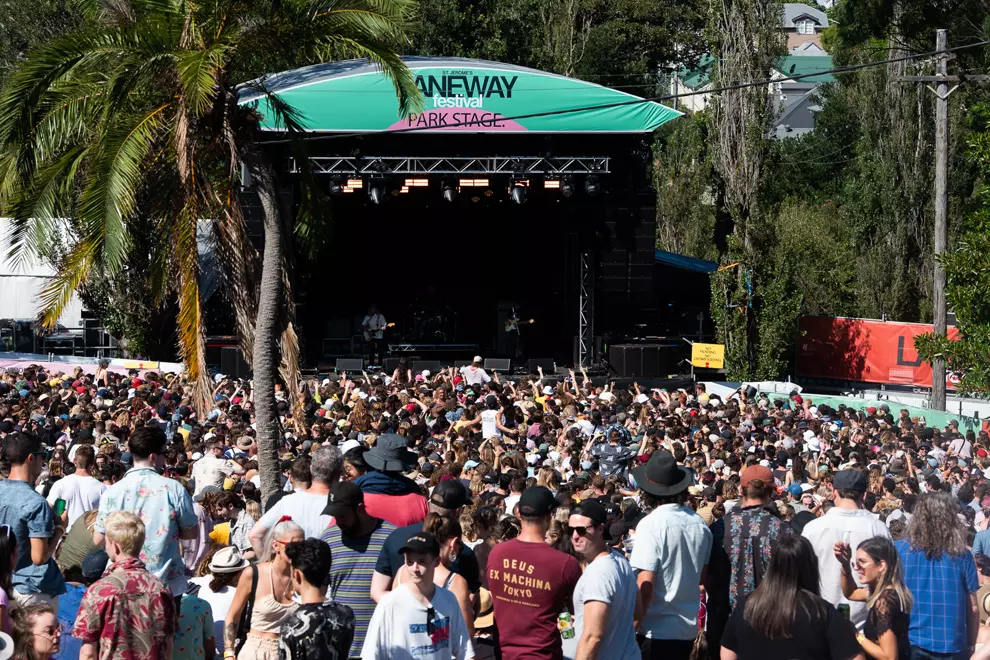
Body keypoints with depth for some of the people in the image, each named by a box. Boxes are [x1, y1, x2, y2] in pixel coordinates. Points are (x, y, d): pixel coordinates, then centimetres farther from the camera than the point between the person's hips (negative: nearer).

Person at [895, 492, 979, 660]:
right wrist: (970, 646, 11)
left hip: (909, 642, 0)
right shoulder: (962, 555, -3)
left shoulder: (899, 549, -5)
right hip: (952, 646, 0)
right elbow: (973, 609, 0)